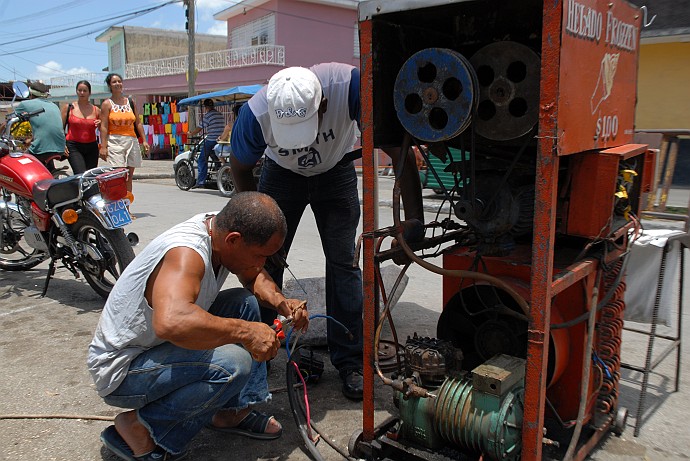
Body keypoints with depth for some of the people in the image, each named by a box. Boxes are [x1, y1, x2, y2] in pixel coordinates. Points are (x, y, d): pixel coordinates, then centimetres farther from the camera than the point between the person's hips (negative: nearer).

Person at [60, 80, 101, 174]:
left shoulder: (96, 110, 11)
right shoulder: (68, 107, 6)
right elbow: (61, 127, 7)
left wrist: (100, 124, -4)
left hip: (92, 148, 3)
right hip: (74, 147, -3)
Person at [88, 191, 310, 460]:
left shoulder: (220, 228, -6)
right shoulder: (186, 252, -32)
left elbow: (255, 277, 12)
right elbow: (170, 322, -51)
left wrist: (282, 304, -6)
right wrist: (244, 331, -40)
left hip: (159, 345, 9)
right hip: (120, 371, -9)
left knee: (245, 303, 4)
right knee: (232, 363, -29)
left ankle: (234, 412, 10)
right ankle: (138, 428, -7)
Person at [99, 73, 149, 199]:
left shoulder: (130, 102, 15)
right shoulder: (107, 104, 3)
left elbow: (138, 123, 17)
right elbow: (103, 126, -4)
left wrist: (144, 140, 9)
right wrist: (103, 146, -12)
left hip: (132, 141, 4)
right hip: (115, 141, -4)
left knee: (129, 176, 5)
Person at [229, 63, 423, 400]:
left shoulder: (348, 85, -38)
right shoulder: (255, 114, -33)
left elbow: (399, 149, -32)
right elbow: (240, 168, -11)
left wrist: (414, 220, -36)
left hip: (336, 173, 0)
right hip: (281, 174, 1)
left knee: (343, 263, -6)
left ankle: (349, 362, 6)